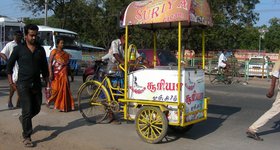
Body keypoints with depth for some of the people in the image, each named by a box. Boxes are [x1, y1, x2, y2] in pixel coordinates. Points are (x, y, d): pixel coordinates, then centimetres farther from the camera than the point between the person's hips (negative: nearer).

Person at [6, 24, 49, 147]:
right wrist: (10, 80, -4)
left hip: (36, 84, 4)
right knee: (27, 110, -7)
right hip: (23, 84, -4)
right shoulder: (19, 49, -3)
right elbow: (9, 64, 4)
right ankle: (26, 137, 4)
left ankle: (23, 118, 44)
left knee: (36, 108, 13)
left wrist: (47, 83, 9)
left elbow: (44, 67, 13)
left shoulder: (40, 49, 7)